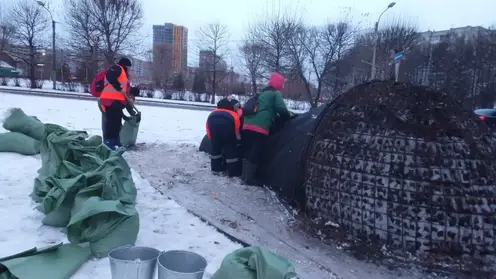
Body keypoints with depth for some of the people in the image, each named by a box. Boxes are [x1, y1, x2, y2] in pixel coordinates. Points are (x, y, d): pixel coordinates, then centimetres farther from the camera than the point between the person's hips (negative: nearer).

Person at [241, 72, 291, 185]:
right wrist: (288, 115, 9)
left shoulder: (261, 93, 28)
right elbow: (281, 109, -8)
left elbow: (247, 107, 31)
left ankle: (245, 175, 23)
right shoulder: (276, 94, 3)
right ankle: (249, 178, 0)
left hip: (248, 125, 8)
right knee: (256, 154, -3)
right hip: (260, 128, -8)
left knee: (248, 152, 15)